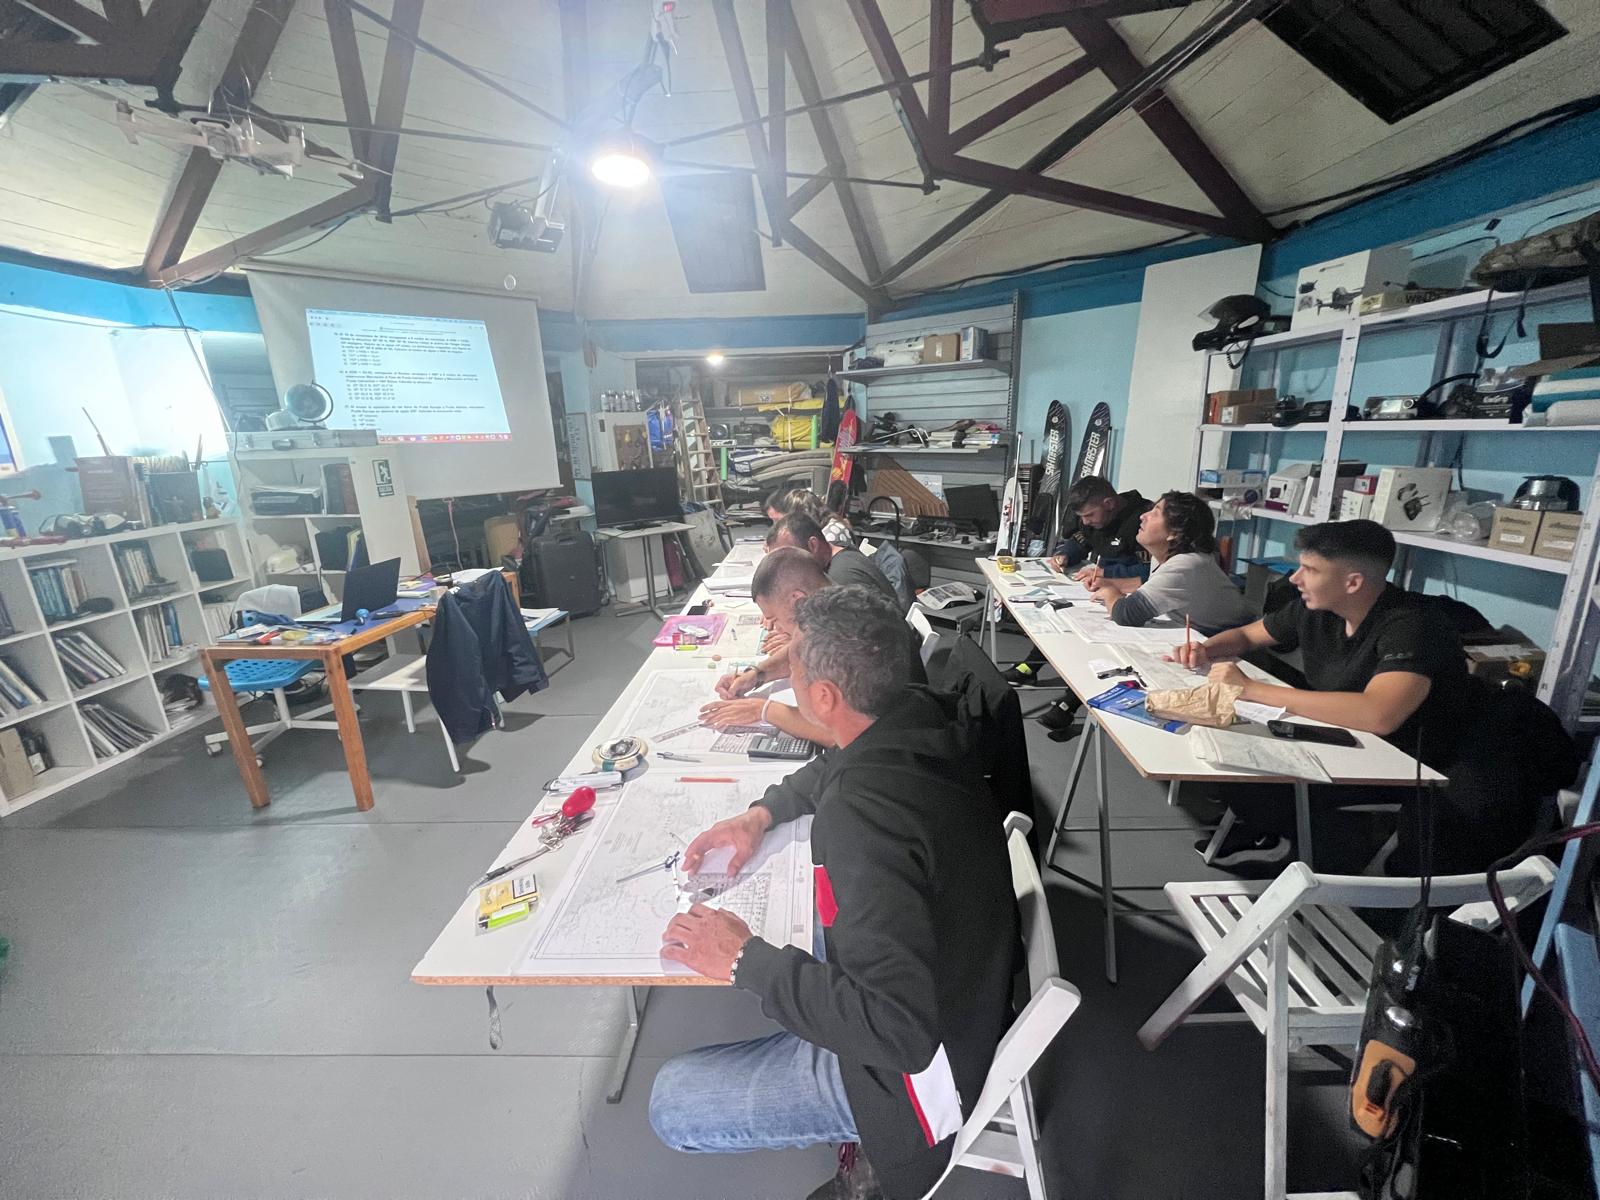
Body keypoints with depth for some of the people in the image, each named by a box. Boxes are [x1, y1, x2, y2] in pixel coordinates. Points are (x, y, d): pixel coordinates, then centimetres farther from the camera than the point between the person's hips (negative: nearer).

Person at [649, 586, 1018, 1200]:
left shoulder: (865, 817, -38)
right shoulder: (914, 717, -12)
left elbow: (898, 1033, -33)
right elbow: (833, 766, 11)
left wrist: (744, 959, -26)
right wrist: (761, 812, -3)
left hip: (921, 1064, -7)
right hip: (957, 987, 8)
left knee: (670, 1106, 0)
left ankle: (879, 1150, 15)